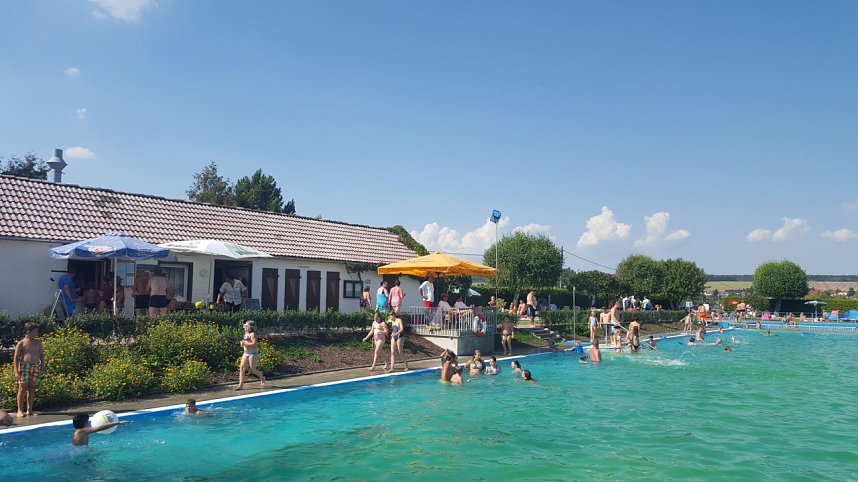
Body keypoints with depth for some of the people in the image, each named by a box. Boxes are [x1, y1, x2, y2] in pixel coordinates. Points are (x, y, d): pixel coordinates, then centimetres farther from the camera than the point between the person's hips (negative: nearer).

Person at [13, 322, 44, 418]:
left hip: (35, 367, 4)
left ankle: (29, 410, 12)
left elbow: (41, 355, 18)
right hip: (24, 366, -4)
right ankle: (20, 410, 3)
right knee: (22, 388, -4)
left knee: (32, 388, 6)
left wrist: (42, 367, 11)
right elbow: (16, 358, -4)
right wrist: (16, 372, -11)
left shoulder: (38, 342, 12)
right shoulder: (21, 343, -2)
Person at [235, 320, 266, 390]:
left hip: (252, 354, -9)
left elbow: (254, 344, -24)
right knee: (242, 368, -1)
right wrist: (242, 344, 5)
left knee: (253, 370, 1)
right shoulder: (246, 334, 14)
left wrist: (245, 343, -21)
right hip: (246, 353, 9)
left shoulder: (252, 334, -13)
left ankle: (262, 378, 28)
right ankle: (241, 385, 0)